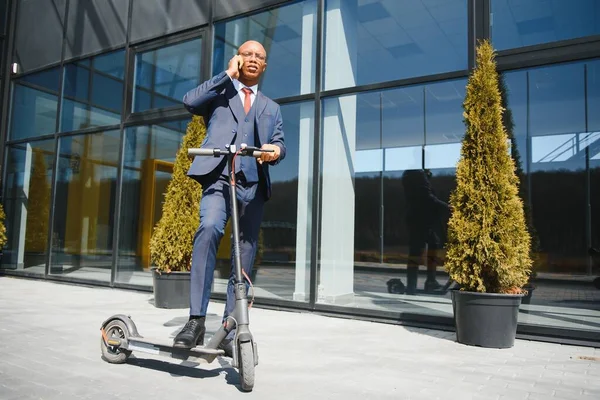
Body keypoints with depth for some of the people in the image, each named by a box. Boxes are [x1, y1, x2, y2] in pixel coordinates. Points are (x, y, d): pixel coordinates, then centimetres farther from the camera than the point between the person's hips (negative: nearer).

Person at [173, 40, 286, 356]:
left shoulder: (271, 108, 28)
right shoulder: (219, 93, 22)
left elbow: (279, 142, 14)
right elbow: (190, 101, 1)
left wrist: (276, 150, -11)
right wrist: (227, 75, 5)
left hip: (252, 183, 3)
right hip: (219, 177, -2)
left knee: (244, 260, 0)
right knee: (208, 229, -31)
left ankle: (231, 332, 8)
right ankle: (196, 321, -27)